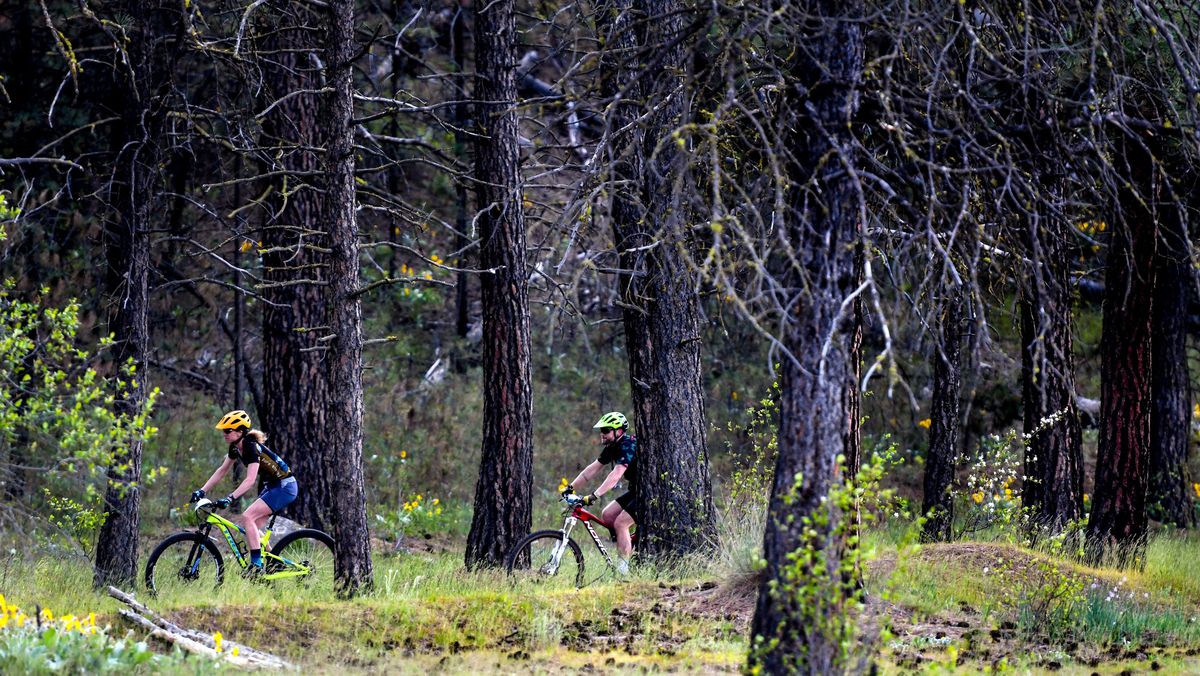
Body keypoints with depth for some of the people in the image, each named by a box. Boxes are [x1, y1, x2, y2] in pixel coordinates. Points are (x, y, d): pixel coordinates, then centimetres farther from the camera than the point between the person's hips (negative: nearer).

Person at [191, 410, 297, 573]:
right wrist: (202, 491, 4)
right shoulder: (236, 447, 3)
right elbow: (222, 471, 12)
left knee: (247, 517, -20)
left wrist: (230, 498, -40)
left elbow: (250, 480, -32)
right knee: (253, 529, 5)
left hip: (285, 486, -9)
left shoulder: (251, 446, -23)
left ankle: (257, 564, -21)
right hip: (271, 487, 9)